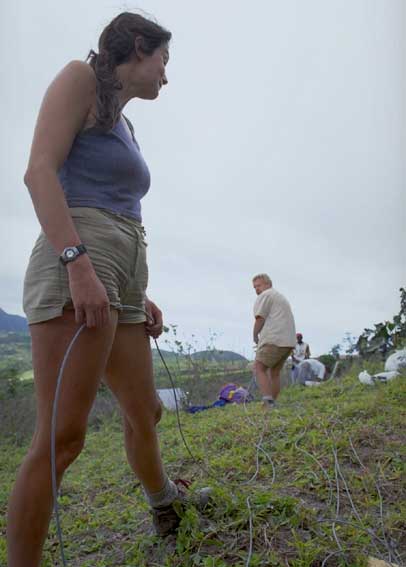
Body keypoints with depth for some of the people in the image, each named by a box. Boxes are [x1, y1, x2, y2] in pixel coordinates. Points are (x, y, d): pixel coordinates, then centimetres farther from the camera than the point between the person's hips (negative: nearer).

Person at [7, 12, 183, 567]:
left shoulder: (123, 128, 29)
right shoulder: (81, 76, 5)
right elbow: (39, 171, -12)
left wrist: (139, 296, 19)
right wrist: (79, 266, -25)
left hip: (117, 278, 9)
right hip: (74, 271, -9)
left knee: (144, 412, 18)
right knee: (62, 439, -12)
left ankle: (167, 512, 41)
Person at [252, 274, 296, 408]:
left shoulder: (265, 295, -1)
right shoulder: (281, 297, 28)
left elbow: (260, 319, -8)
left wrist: (255, 336, 8)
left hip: (274, 340, -9)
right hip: (288, 341, 9)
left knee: (259, 369, -3)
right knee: (275, 372, 15)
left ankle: (268, 402, -15)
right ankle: (271, 404, 17)